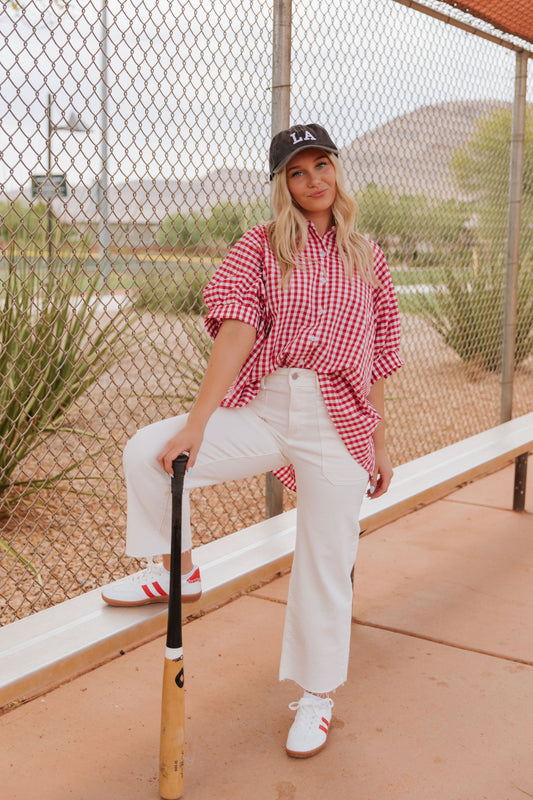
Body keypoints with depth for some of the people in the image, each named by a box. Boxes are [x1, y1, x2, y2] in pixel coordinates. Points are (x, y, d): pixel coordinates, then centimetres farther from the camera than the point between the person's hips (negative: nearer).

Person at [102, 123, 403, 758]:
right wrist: (197, 422, -21)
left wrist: (379, 443, 11)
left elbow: (375, 359, 13)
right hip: (260, 410, 0)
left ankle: (316, 698, 26)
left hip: (337, 422, 1)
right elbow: (237, 329, -10)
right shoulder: (260, 246, 4)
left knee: (325, 567, 4)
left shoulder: (367, 259, 11)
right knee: (146, 452, -20)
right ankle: (178, 571, 6)